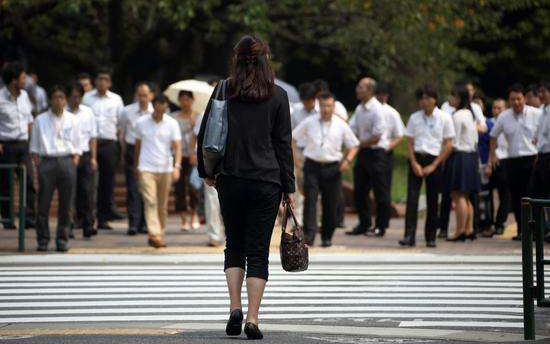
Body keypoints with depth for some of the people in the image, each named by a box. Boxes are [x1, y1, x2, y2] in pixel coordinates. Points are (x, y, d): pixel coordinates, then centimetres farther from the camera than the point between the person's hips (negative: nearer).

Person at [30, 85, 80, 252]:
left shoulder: (72, 120, 9)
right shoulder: (41, 120, 6)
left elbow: (76, 146, 11)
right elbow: (34, 146, 8)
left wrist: (74, 164, 0)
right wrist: (38, 165, -2)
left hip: (67, 162, 1)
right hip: (47, 161, -1)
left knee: (65, 204, 2)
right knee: (43, 203, -3)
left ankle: (62, 239, 11)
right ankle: (43, 240, 7)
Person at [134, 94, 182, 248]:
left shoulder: (172, 124, 1)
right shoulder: (141, 123, 2)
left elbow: (177, 147, -4)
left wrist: (177, 167, -18)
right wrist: (136, 166, 20)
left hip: (166, 169, 1)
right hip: (147, 168, -1)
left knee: (162, 205, 7)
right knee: (150, 202, -14)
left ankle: (160, 234, 18)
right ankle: (154, 234, -21)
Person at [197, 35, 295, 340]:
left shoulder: (223, 92, 1)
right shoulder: (277, 96, -1)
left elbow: (204, 135, 3)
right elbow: (283, 143, 0)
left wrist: (206, 172, 17)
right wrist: (288, 187, 5)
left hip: (230, 181, 1)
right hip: (266, 182, -1)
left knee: (234, 246, 15)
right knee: (258, 251, 1)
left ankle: (235, 307, 0)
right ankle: (252, 318, -6)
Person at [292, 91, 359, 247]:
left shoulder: (341, 125, 3)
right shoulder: (309, 123, 3)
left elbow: (353, 145, 11)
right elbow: (292, 138, 11)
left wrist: (347, 160, -7)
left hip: (332, 168, 1)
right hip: (312, 166, -1)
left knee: (330, 204, 4)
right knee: (310, 200, -13)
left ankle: (327, 237, 18)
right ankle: (309, 235, -19)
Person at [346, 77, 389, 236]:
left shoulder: (377, 110, -15)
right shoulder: (360, 109, 9)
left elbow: (376, 137, -17)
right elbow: (352, 129, 14)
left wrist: (359, 144, -7)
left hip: (376, 153, -8)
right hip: (363, 152, 8)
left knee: (380, 192, 0)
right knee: (359, 191, 11)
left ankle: (381, 226, 8)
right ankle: (364, 224, 22)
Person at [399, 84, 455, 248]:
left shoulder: (444, 118, -1)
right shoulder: (415, 118, 6)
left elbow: (448, 145, -2)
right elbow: (410, 142, 7)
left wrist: (433, 165, -7)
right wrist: (414, 163, -7)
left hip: (435, 160, -1)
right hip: (416, 159, 1)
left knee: (432, 200, 4)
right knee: (412, 197, -10)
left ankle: (430, 237, 13)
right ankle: (409, 236, -13)